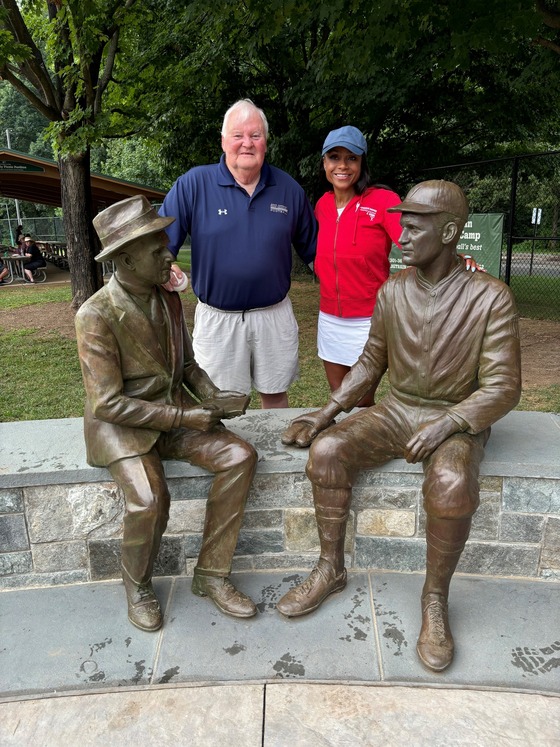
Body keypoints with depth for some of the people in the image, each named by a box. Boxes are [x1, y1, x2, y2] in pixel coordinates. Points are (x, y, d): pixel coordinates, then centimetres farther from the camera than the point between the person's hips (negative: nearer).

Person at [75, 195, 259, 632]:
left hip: (174, 413, 6)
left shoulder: (168, 299, 2)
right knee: (149, 500, -31)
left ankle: (211, 575, -2)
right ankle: (137, 585, 5)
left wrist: (212, 398, -9)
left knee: (240, 456, -17)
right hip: (120, 424, -6)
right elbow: (108, 403, -21)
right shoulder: (97, 316, -19)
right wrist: (186, 417, -21)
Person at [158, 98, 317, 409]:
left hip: (274, 314, 2)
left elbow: (311, 246, 11)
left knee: (275, 395, 18)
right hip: (217, 318, -2)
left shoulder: (288, 188, 3)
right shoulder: (193, 184, -6)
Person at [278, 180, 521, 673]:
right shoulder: (392, 291, 2)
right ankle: (331, 569, -1)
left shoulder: (490, 298, -11)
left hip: (457, 419, -4)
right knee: (326, 451, -21)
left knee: (451, 486, -35)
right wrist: (326, 412, -1)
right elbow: (371, 363, 10)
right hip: (396, 411, 4)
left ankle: (436, 597, -7)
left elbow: (502, 388, -12)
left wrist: (445, 425, -28)